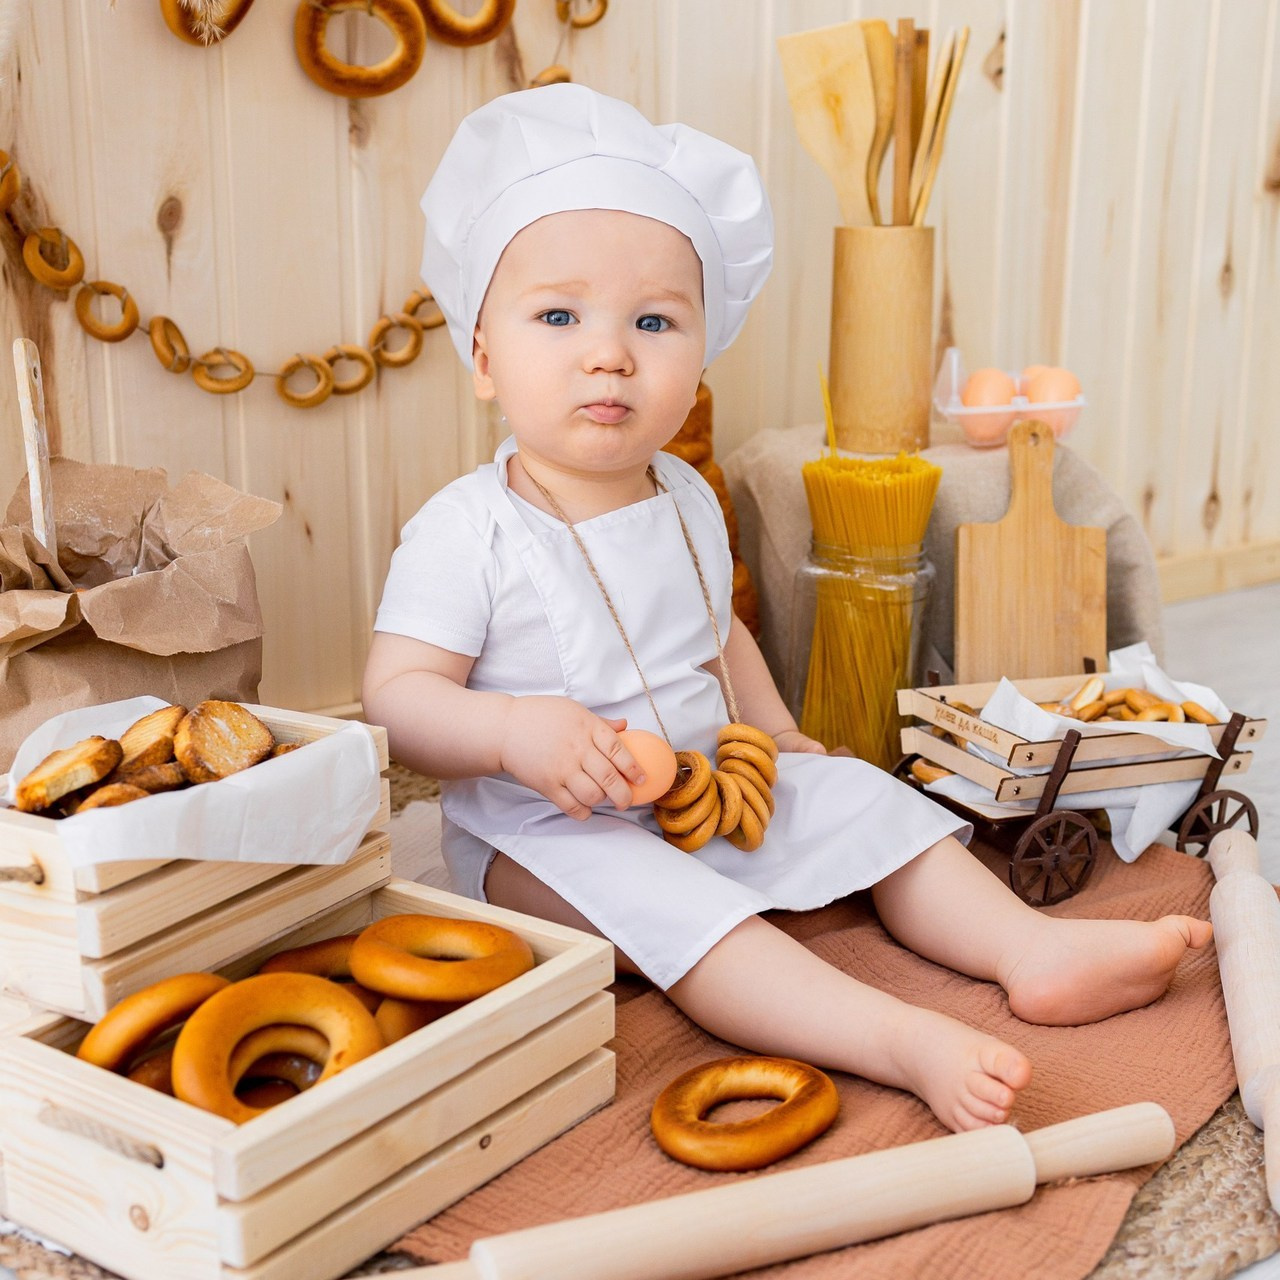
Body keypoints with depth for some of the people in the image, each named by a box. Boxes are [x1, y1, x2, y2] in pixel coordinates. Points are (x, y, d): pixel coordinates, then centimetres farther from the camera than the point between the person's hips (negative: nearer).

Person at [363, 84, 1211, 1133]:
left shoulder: (685, 502, 5)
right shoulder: (466, 532, -16)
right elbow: (396, 695, -18)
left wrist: (778, 735, 10)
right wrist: (513, 731, -35)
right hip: (548, 828, -7)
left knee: (866, 801, -3)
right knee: (656, 897, -33)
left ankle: (1031, 947, -6)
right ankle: (904, 1041, -42)